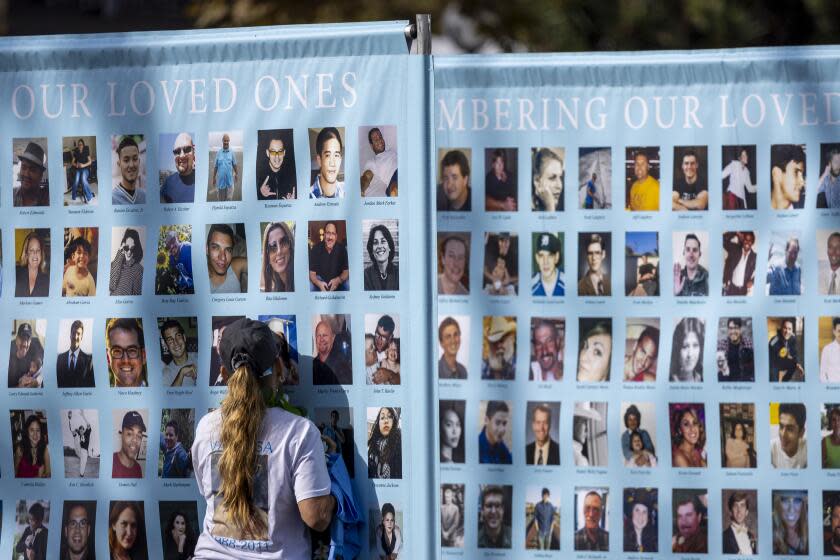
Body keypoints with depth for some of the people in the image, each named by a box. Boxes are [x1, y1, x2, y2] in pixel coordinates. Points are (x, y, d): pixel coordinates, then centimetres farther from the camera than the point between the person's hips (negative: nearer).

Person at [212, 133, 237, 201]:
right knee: (221, 199, 7)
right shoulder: (218, 153, 2)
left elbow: (234, 165, 7)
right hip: (220, 180, 0)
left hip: (229, 180, 0)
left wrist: (236, 174, 5)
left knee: (229, 198, 1)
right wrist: (214, 178, 5)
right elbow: (215, 167, 5)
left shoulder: (231, 153, 2)